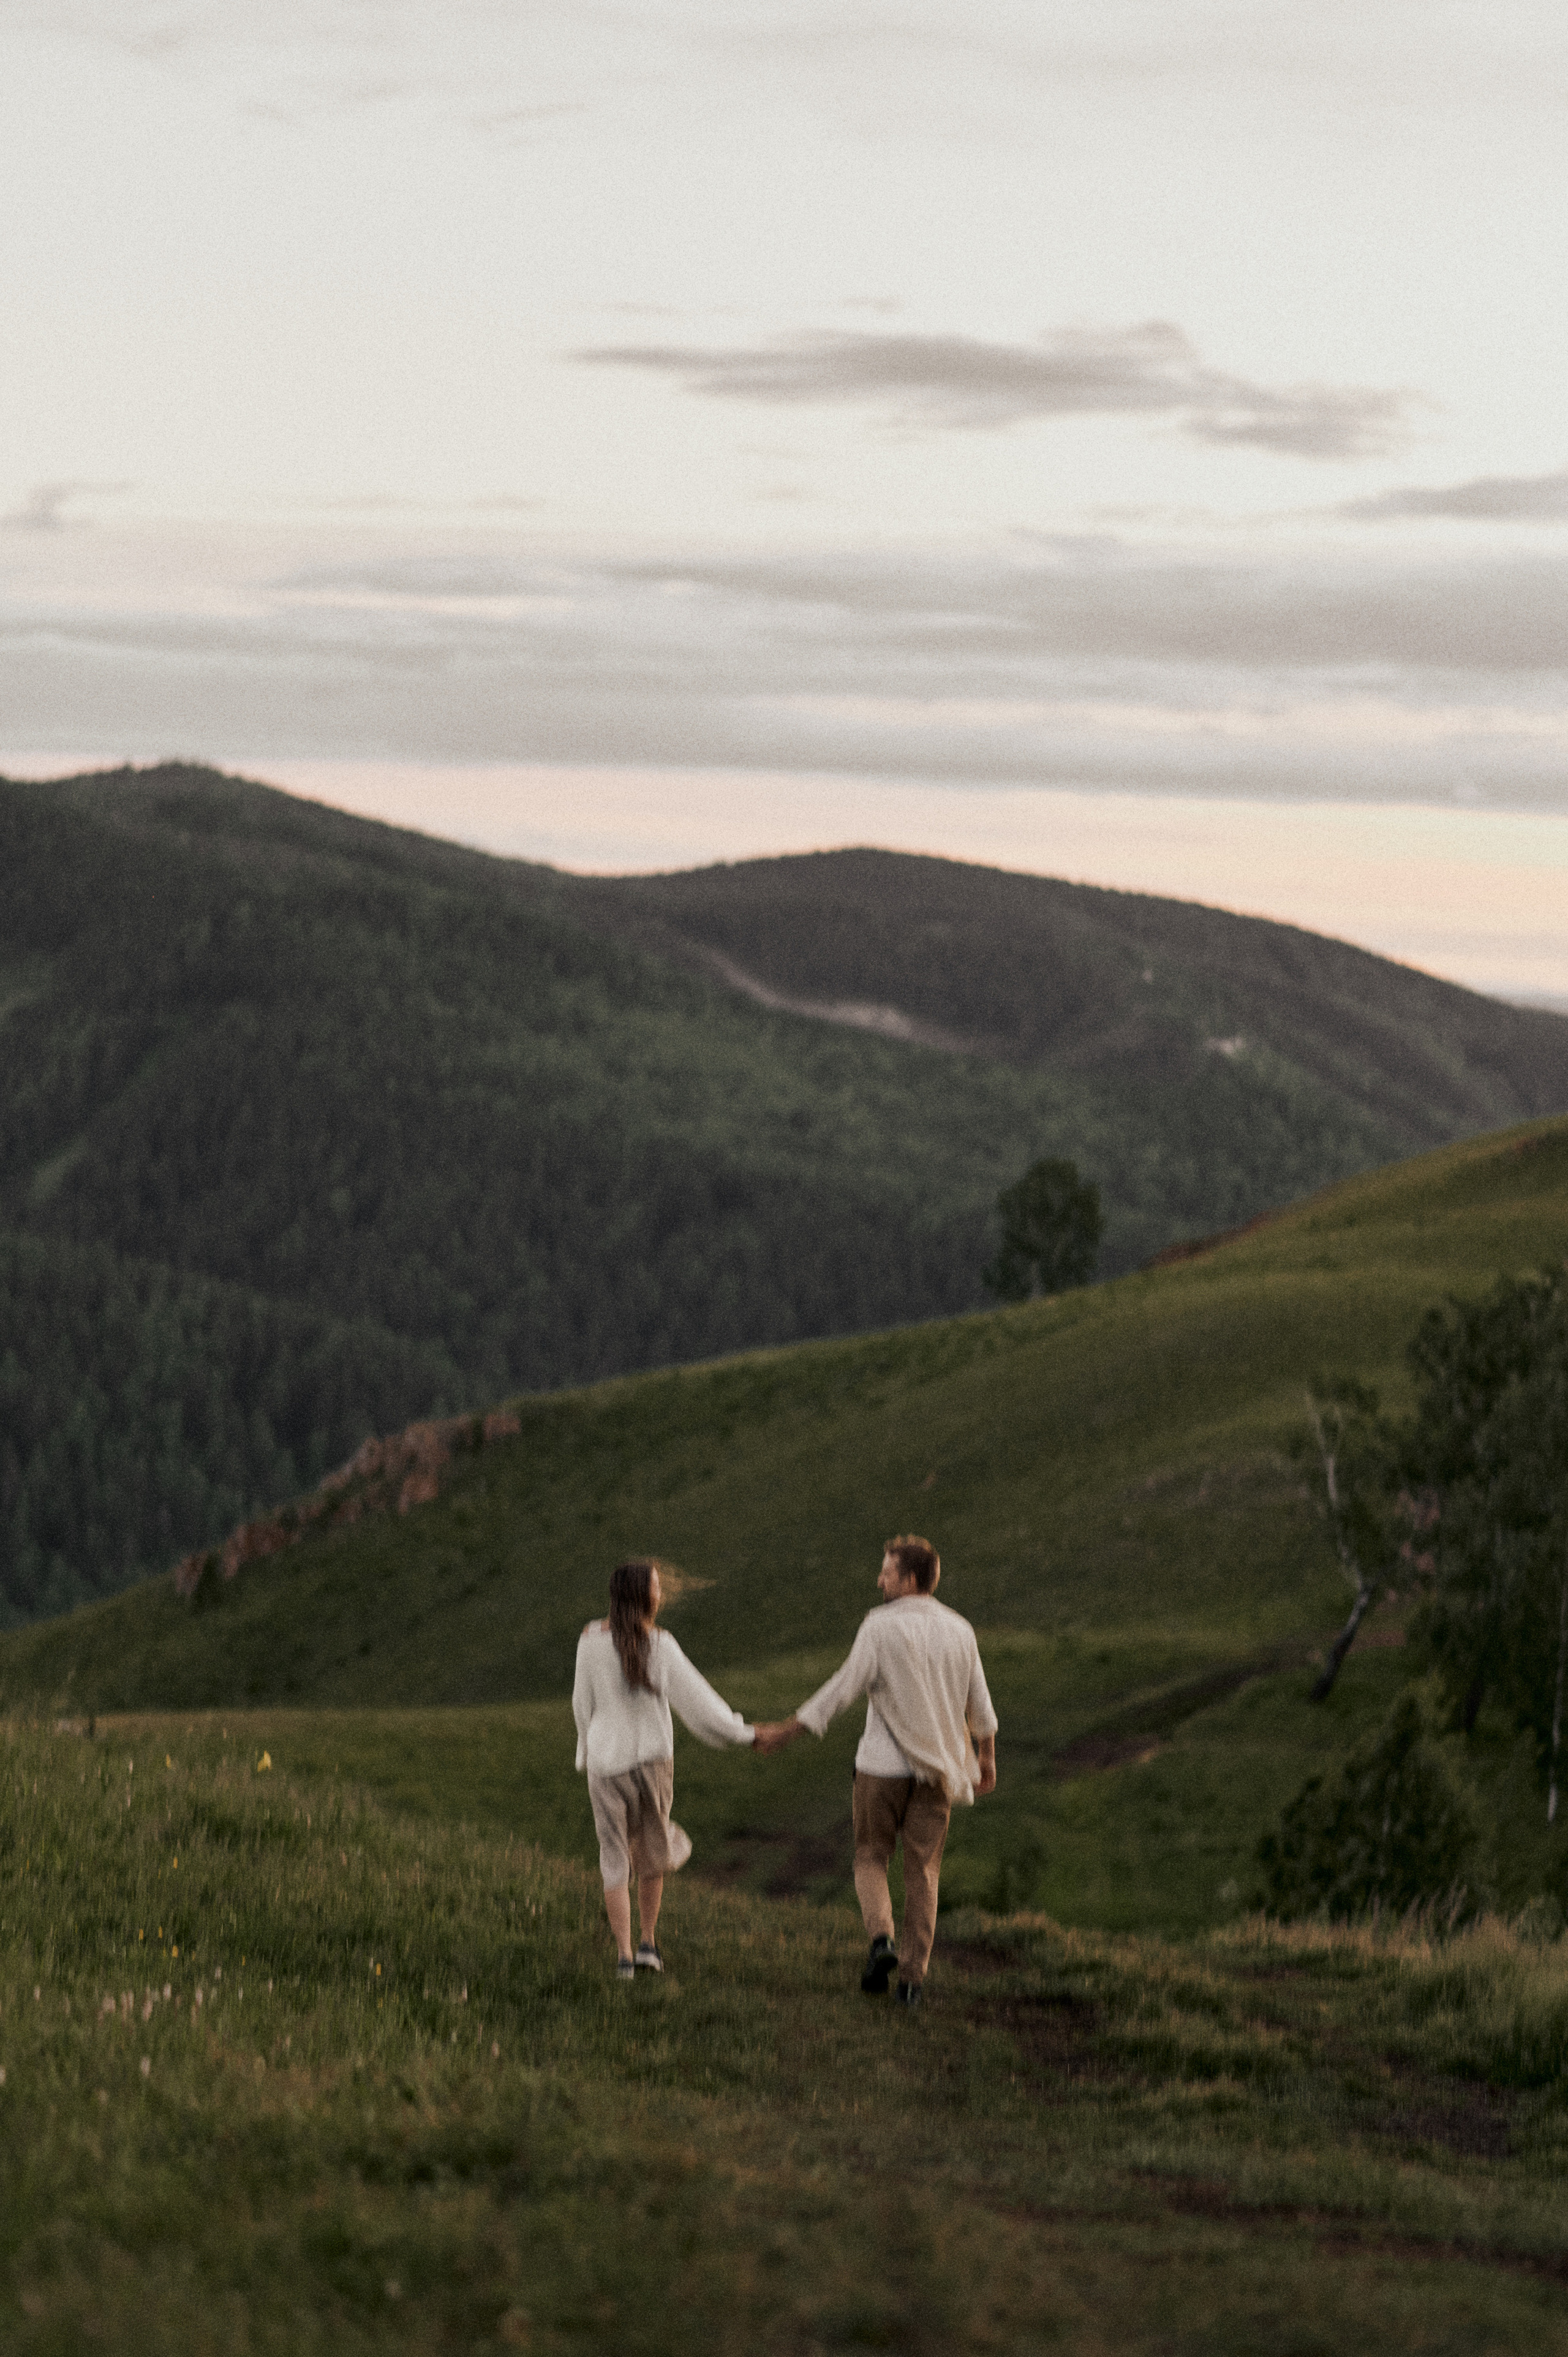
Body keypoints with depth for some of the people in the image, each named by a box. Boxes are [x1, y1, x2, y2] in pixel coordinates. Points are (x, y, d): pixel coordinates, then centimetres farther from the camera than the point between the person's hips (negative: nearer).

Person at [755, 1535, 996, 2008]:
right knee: (922, 1872, 9)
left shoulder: (882, 1625, -12)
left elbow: (845, 1688, -14)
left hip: (883, 1766, -3)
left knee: (871, 1859, 14)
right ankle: (913, 1976, 5)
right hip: (937, 1771, 3)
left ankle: (881, 1940, -10)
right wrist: (987, 1758, 26)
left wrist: (786, 1732, -8)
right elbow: (979, 1706, 10)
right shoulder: (959, 1631, 3)